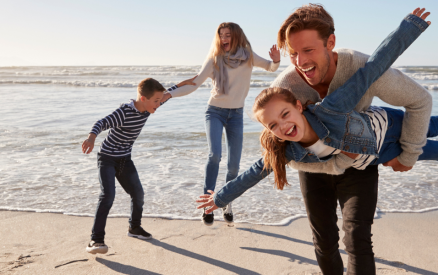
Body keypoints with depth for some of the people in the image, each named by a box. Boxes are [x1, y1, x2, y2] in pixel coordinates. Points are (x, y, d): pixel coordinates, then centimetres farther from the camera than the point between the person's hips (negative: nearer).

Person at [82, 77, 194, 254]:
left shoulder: (147, 108, -3)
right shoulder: (124, 112, -26)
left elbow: (165, 95, 14)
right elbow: (102, 123, -37)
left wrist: (183, 84, 20)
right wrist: (92, 137, -57)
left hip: (125, 159, 7)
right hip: (107, 158, -7)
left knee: (138, 193, 9)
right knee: (107, 195, -20)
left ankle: (134, 227, 33)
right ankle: (96, 240, -17)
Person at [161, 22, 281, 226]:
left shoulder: (248, 56, -2)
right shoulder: (214, 59, -8)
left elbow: (271, 68, 10)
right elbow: (195, 84, -12)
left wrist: (276, 60, -13)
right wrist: (169, 94, -24)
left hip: (236, 114, 2)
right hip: (215, 111, -2)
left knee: (234, 164, 1)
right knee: (214, 155, -24)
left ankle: (227, 205, 21)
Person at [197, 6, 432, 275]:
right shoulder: (284, 86, -27)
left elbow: (420, 101, -14)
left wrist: (408, 155, -11)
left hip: (358, 166, -1)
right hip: (314, 166, 2)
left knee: (358, 242, -12)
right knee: (324, 242, 14)